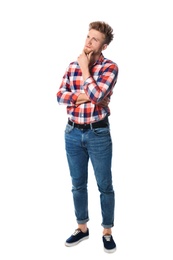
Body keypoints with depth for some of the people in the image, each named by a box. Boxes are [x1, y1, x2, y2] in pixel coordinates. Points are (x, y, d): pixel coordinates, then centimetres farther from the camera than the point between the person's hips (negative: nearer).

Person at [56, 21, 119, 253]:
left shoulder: (110, 67, -8)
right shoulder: (73, 65, 7)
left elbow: (96, 95, -22)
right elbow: (60, 96, 0)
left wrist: (85, 67, -12)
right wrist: (83, 96, -15)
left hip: (98, 133, -4)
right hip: (72, 132, 5)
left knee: (105, 185, 7)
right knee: (78, 184, 15)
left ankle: (107, 232, 25)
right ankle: (82, 228, 32)